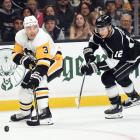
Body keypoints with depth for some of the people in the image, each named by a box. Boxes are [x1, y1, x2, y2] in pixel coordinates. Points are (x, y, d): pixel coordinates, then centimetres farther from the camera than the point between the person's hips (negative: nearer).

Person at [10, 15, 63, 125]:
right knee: (26, 84, 10)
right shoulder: (20, 36, -12)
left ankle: (45, 113, -34)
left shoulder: (42, 39, -34)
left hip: (54, 62, -8)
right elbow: (16, 54, -3)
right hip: (36, 63, 8)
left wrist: (37, 75, -52)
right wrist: (23, 59, -24)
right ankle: (25, 112, 35)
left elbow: (44, 62, -41)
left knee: (39, 81, -31)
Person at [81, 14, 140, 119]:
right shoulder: (99, 34, -14)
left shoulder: (116, 37, -37)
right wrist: (89, 53, -14)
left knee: (107, 78, -20)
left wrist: (93, 67, -42)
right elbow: (92, 43, 7)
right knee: (121, 76, 32)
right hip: (123, 56, 10)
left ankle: (117, 106, -14)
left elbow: (114, 61, -39)